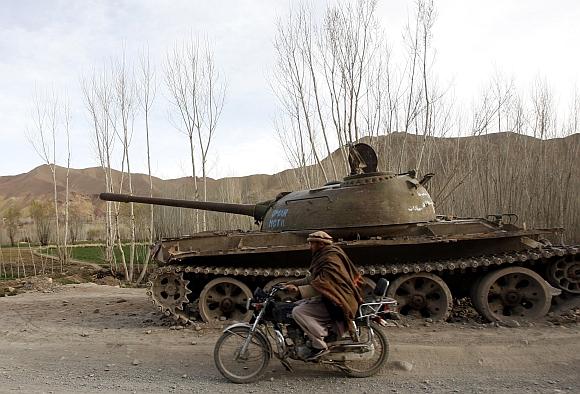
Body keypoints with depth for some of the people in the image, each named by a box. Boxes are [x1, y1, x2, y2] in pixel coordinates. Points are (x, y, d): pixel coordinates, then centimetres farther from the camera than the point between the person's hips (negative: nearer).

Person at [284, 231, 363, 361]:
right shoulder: (323, 257, 14)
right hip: (328, 298, 11)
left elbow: (320, 285, -27)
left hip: (336, 304, -11)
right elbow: (313, 279, 19)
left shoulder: (331, 259, -17)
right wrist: (293, 283, 13)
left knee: (298, 312, -19)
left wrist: (298, 289, -29)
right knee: (298, 304, 12)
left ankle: (320, 345, -13)